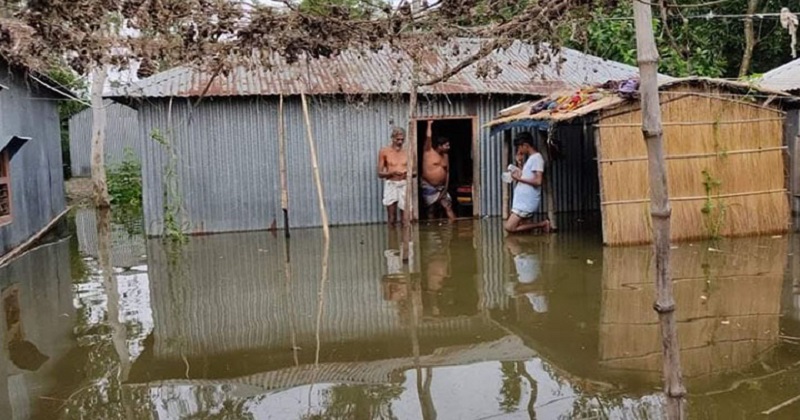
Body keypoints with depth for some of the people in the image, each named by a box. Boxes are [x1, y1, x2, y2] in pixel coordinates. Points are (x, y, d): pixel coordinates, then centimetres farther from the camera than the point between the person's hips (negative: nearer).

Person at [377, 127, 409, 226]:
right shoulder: (384, 151, 0)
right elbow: (380, 174, -1)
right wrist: (392, 172, -18)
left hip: (404, 185, 2)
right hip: (391, 185, -1)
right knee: (392, 219, -1)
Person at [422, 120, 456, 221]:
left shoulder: (446, 156, 8)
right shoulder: (428, 152, -8)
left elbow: (447, 172, 11)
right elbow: (428, 137, -20)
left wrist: (446, 188, 5)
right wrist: (429, 124, -12)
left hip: (441, 187, 4)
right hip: (429, 187, -4)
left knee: (448, 206, -5)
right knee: (431, 210, 3)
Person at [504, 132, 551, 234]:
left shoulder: (537, 158, -12)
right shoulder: (531, 158, 18)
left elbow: (538, 181, -22)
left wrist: (519, 178, -16)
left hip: (527, 201, -10)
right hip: (523, 200, 10)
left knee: (510, 227, -13)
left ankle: (543, 224, -4)